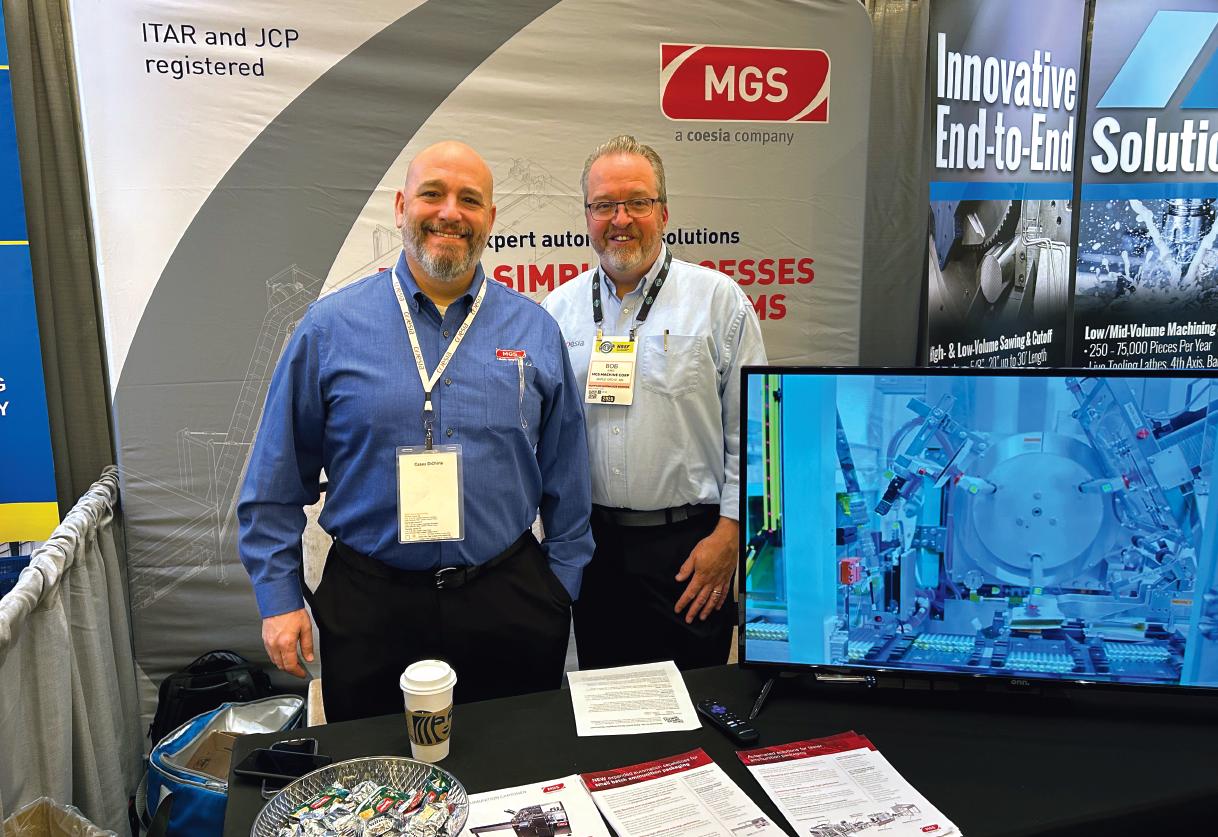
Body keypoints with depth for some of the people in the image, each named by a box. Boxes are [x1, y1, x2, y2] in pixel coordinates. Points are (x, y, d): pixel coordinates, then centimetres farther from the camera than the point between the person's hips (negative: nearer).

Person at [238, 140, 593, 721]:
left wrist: (559, 595, 6)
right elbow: (276, 482, 2)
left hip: (508, 604, 2)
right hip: (371, 606, -1)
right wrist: (279, 598, 0)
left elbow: (566, 480, 7)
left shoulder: (535, 331, 2)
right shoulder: (330, 327, -2)